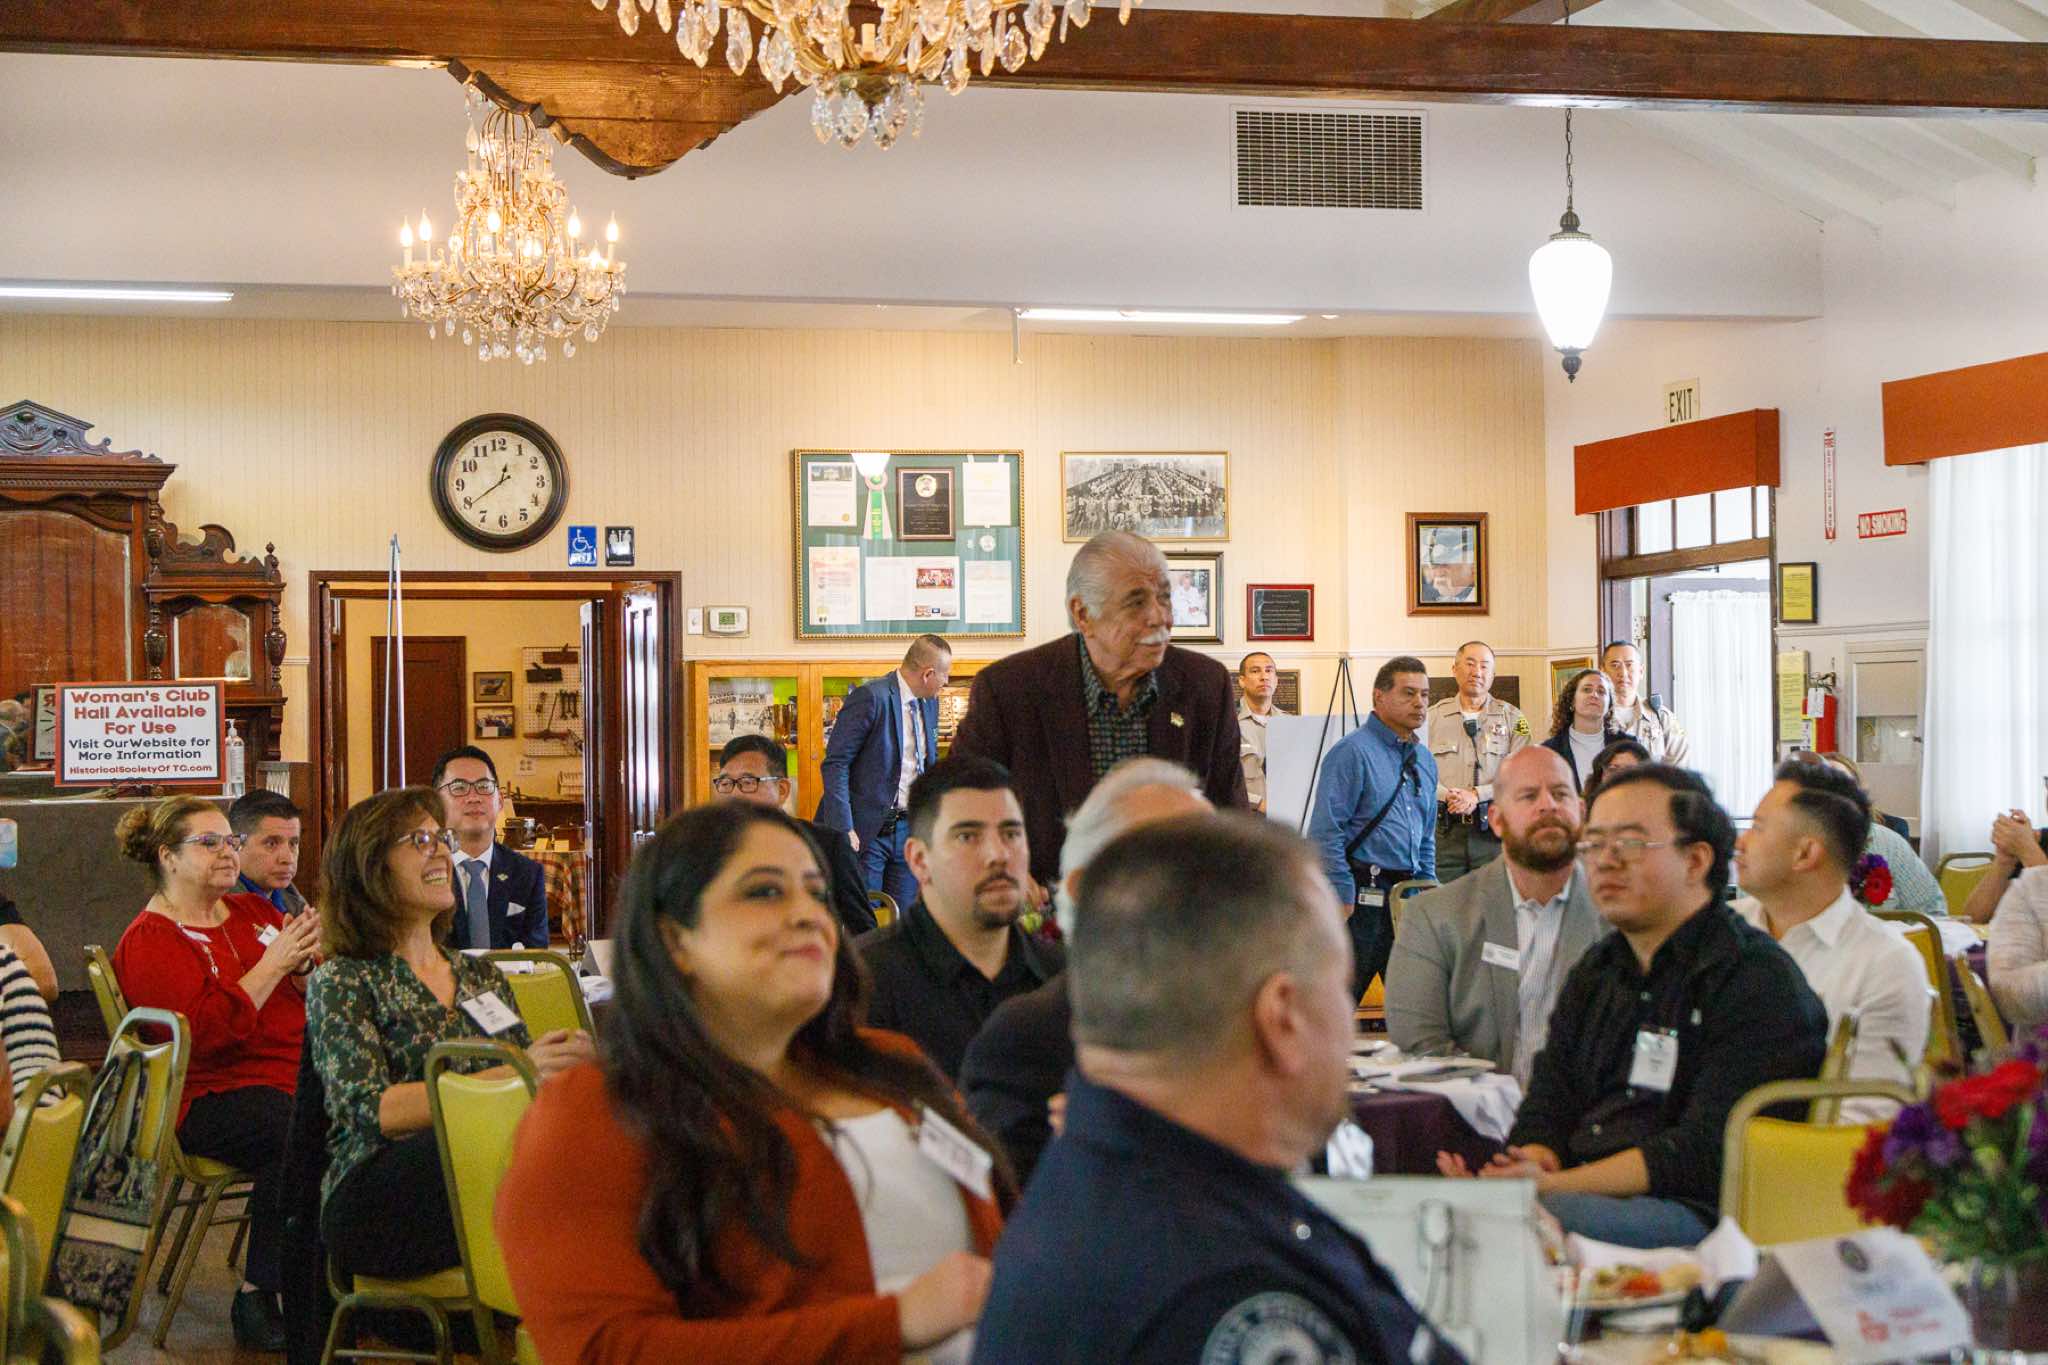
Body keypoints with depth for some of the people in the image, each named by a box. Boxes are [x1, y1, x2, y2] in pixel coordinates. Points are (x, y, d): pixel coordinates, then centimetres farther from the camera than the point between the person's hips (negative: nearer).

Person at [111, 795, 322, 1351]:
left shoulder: (252, 911, 22)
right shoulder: (148, 942, 2)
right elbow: (206, 1030, -14)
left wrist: (305, 967, 2)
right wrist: (273, 963, -13)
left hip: (298, 1072, 6)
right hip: (216, 1093, -6)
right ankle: (258, 1300, -20)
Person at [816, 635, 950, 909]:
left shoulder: (929, 703, 13)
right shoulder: (871, 697, -13)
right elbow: (835, 764, -16)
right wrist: (844, 829, -22)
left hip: (909, 830, 7)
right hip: (865, 831, -7)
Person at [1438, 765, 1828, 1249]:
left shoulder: (1759, 981, -5)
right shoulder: (1596, 971, 22)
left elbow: (1710, 1150, -15)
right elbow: (1546, 1108, 16)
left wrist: (1553, 1186, -20)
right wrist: (1531, 1163, -10)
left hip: (1691, 1209, -7)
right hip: (1580, 1188, 7)